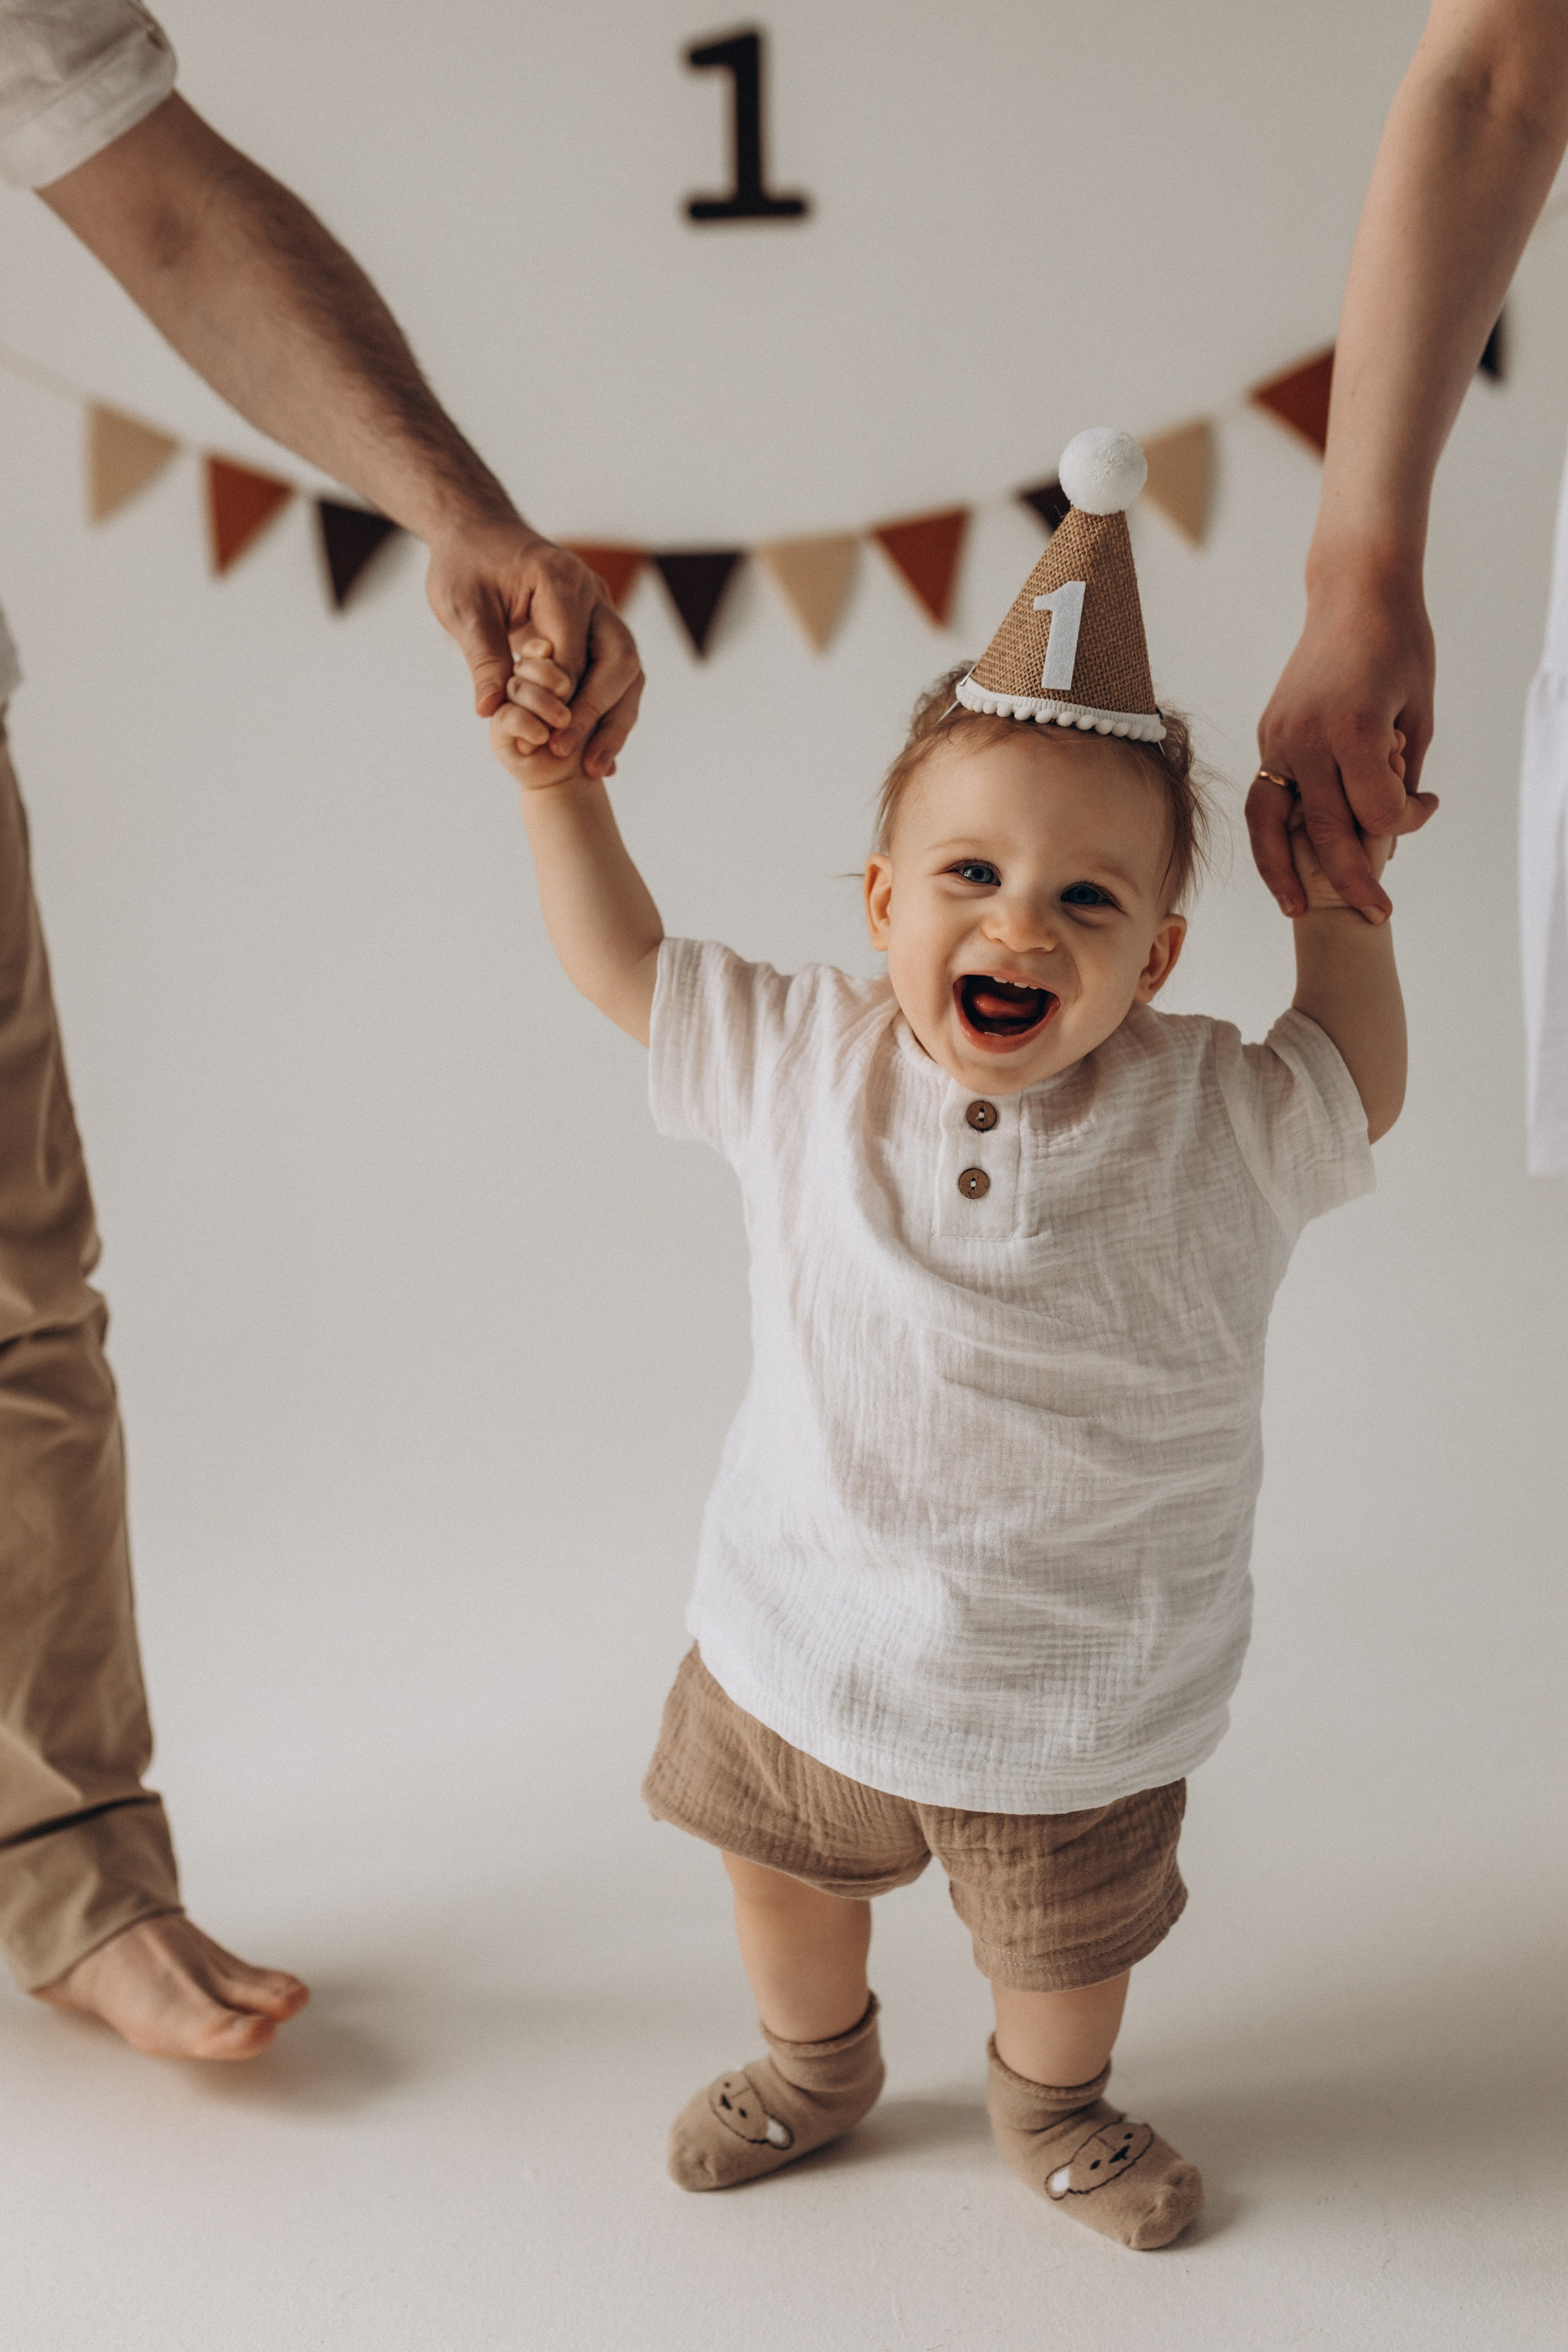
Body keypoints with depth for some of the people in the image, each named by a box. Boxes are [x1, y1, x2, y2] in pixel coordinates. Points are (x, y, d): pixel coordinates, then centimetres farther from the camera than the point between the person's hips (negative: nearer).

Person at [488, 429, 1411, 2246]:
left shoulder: (1212, 1124, -14)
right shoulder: (797, 1061, -12)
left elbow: (1355, 1091, 5)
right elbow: (618, 963, 0)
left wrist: (1340, 901, -7)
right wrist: (554, 782, -10)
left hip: (1078, 1683, -1)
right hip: (803, 1637, 2)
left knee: (1064, 1947, 20)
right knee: (783, 1873, 25)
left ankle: (1053, 2105, 54)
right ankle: (817, 2063, 56)